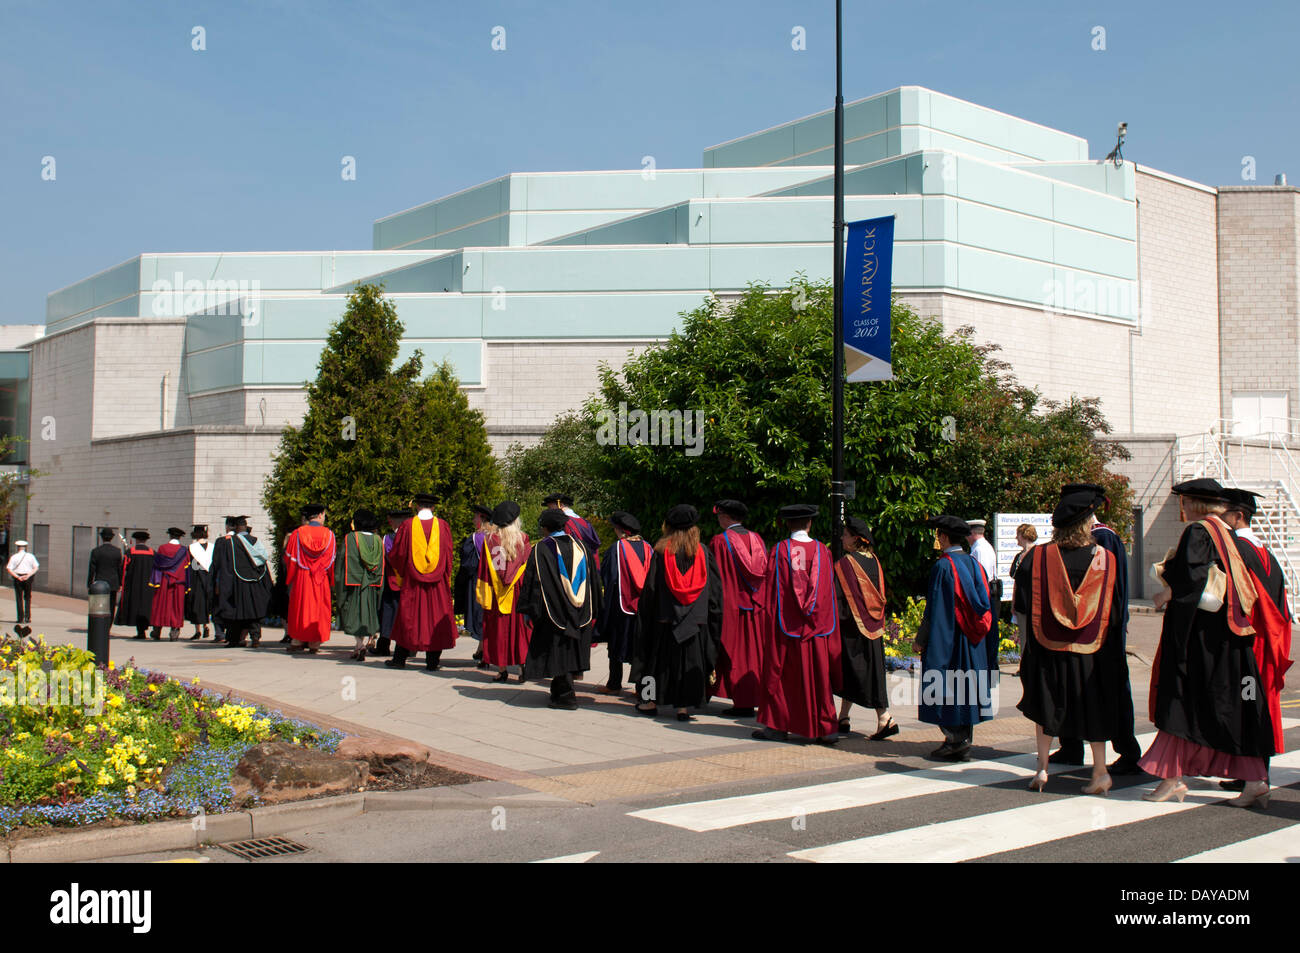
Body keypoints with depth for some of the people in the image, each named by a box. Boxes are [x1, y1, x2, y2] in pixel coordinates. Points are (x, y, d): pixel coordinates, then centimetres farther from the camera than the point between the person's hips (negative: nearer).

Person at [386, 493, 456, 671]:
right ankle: (432, 661, 5)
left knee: (408, 618, 8)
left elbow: (398, 554, 0)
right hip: (437, 582, 1)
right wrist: (446, 579, 13)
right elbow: (448, 554, 4)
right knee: (436, 618, 5)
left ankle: (400, 658, 14)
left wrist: (401, 575, 14)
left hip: (412, 582, 0)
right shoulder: (442, 526, -1)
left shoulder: (407, 526, -4)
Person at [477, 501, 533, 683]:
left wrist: (483, 593, 6)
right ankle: (522, 665, -1)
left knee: (498, 627, 5)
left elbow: (483, 568, 0)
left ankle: (502, 669, 5)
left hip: (495, 592, 0)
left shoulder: (489, 539, -2)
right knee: (519, 626, 6)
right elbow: (529, 564, -1)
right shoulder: (522, 539, -4)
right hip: (518, 591, 0)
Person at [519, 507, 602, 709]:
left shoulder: (542, 548, -8)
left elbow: (532, 581, -10)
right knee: (571, 651, 15)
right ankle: (559, 690, 27)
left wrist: (530, 609, -4)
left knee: (557, 651, 0)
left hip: (554, 612, -6)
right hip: (580, 614, 6)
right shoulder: (579, 546, 7)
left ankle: (567, 696, -3)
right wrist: (592, 611, 20)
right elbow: (592, 580, 12)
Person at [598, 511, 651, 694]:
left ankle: (614, 684, 14)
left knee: (617, 644, 7)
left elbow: (606, 575, -8)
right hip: (644, 604, 4)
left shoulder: (616, 548, -11)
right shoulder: (647, 548, 1)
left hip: (620, 602, -4)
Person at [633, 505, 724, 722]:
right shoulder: (703, 552, 1)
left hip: (665, 616, -1)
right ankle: (682, 706, 4)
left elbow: (650, 586, -5)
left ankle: (651, 701, 15)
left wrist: (645, 617, 3)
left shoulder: (661, 551, -5)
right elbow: (715, 588, 3)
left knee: (658, 658, 10)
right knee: (688, 660, 6)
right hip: (695, 619, 2)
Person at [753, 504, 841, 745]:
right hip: (818, 626, 2)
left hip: (786, 624, -2)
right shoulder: (822, 551, 1)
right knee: (819, 675, 6)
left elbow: (771, 590, -3)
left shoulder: (779, 551, -5)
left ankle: (777, 726, 9)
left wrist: (771, 622, 3)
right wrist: (826, 622, 14)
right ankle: (826, 729, 8)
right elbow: (829, 592, 5)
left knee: (780, 673, 7)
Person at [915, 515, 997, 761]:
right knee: (965, 687, 11)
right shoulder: (975, 564, 6)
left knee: (946, 689, 1)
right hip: (973, 641, 7)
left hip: (947, 638, -7)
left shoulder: (943, 566, -13)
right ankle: (965, 742, 14)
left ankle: (954, 741, -1)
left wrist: (921, 639, -6)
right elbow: (985, 604, 11)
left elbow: (935, 608, -13)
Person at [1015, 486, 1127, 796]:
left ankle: (1042, 769, 11)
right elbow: (1117, 610, 0)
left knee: (1046, 707, 15)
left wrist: (1028, 637, 15)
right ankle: (1099, 771, 12)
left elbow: (1022, 606, -3)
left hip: (1047, 647, 0)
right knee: (1093, 708, 13)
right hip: (1093, 652, 0)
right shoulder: (1107, 559, -7)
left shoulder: (1038, 557, -8)